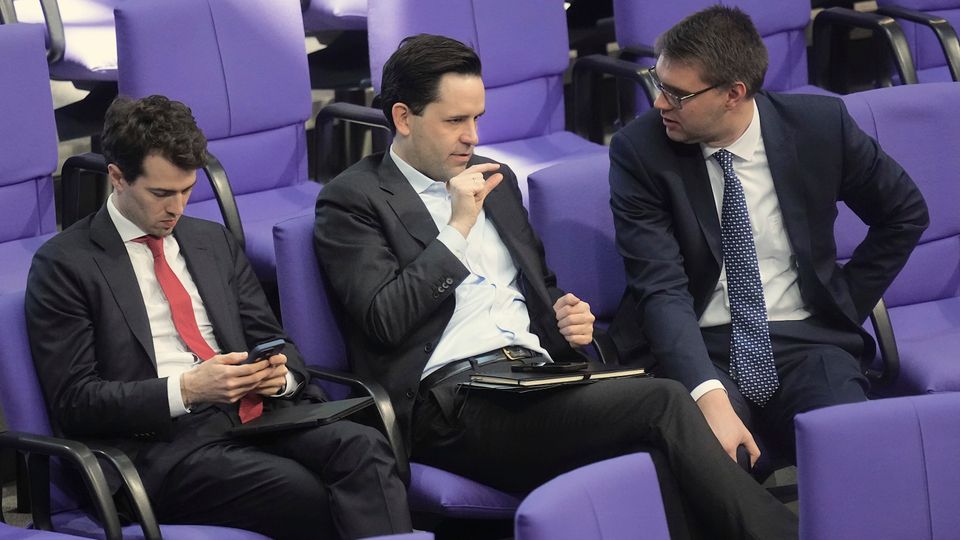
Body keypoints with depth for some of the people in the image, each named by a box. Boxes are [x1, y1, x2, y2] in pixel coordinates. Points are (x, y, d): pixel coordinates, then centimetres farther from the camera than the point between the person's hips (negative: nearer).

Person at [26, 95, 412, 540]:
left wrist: (279, 374, -3)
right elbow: (73, 402, -4)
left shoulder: (215, 241, 21)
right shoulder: (63, 265, 3)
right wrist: (186, 389, -16)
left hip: (252, 414, 6)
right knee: (303, 494, -34)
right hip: (162, 443, -5)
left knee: (363, 446, -28)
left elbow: (271, 338, 23)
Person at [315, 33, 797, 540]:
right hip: (451, 404, -6)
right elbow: (385, 322, -9)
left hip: (536, 380, 6)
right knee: (663, 402, -25)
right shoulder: (351, 200, 2)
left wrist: (564, 318, 8)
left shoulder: (496, 179, 23)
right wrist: (459, 227, -9)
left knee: (664, 451, -27)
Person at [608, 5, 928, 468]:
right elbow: (661, 287, -15)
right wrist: (709, 397, -29)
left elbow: (904, 214, 15)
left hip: (806, 342, 2)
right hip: (697, 348, -2)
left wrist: (848, 303, 8)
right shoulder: (640, 149, -7)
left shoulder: (818, 124, -2)